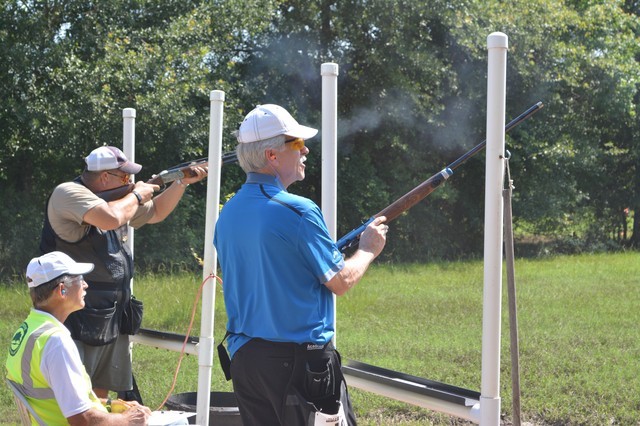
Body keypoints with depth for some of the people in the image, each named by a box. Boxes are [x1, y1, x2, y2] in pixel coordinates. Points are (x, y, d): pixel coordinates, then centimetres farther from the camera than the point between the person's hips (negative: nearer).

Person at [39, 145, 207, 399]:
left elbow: (156, 213, 29)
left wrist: (182, 182, 16)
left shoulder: (117, 197, 13)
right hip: (78, 318, -9)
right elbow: (111, 218, -31)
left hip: (114, 318, 9)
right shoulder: (68, 193, -14)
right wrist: (136, 195, -12)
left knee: (101, 394, 14)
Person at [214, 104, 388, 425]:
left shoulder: (228, 214, 9)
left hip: (243, 358, 7)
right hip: (299, 359, -7)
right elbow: (341, 282, -9)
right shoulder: (298, 212, -15)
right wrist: (368, 249, 9)